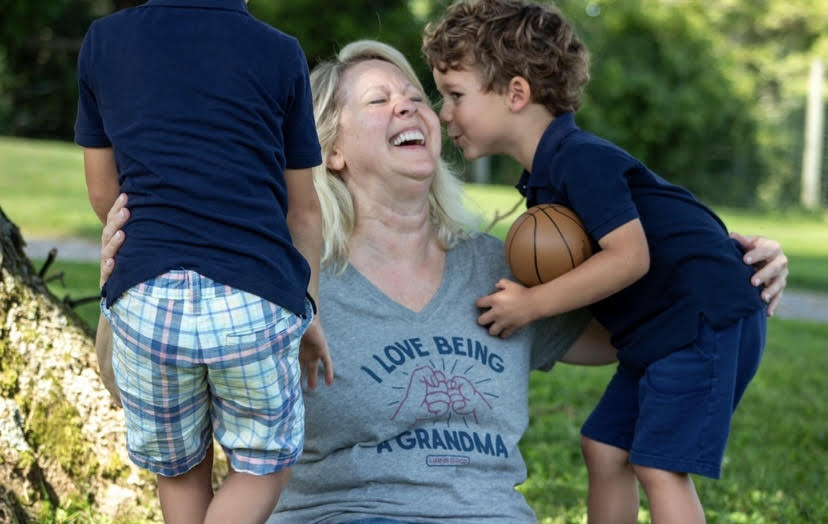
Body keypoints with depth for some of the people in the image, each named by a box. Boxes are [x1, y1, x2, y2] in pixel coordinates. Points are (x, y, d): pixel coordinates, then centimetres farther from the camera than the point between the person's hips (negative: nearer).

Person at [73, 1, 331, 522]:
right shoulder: (279, 53, 4)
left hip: (145, 300, 2)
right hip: (255, 302, -2)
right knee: (264, 464, 18)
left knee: (180, 469, 21)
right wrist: (307, 308, 22)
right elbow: (303, 210, 11)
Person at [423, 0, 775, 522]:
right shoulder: (547, 172, 13)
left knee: (659, 466, -12)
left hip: (708, 316, -11)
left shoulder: (582, 158, -19)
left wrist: (533, 304, -19)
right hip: (660, 329, 11)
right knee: (605, 448, 13)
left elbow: (629, 257, -25)